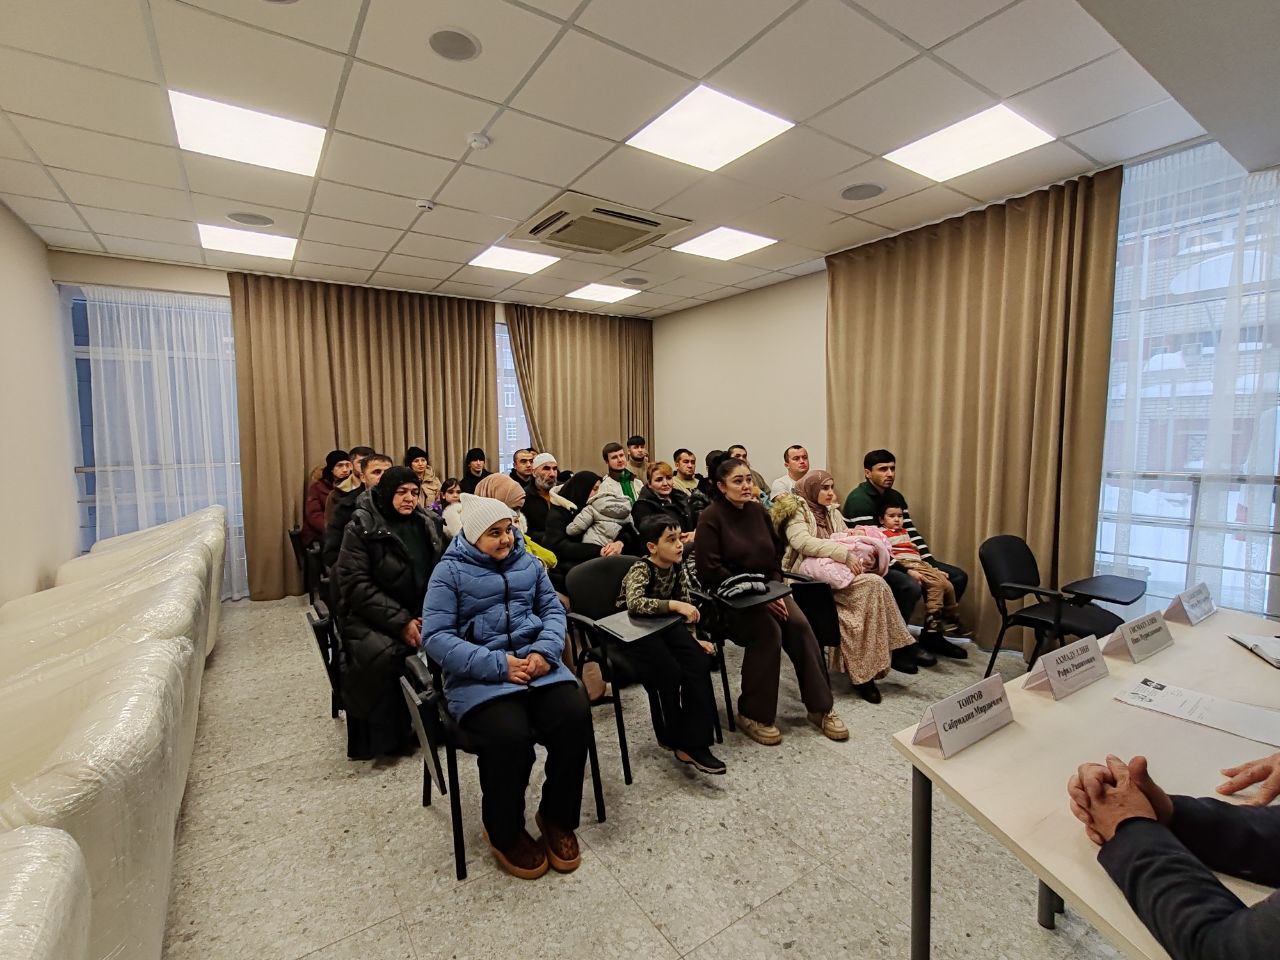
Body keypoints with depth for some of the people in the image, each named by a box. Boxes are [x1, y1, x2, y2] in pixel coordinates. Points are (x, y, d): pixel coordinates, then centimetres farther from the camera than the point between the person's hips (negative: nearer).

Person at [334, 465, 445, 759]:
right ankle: (382, 738, -9)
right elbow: (355, 584, -12)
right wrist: (400, 622, -20)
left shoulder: (426, 524, 8)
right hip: (373, 617, -4)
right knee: (382, 655, -33)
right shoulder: (361, 528, -5)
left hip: (421, 614, 4)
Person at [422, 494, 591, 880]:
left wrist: (545, 651, -10)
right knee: (510, 737, -30)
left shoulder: (528, 563, 12)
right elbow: (435, 636, -9)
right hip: (479, 677, -3)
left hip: (536, 664, 4)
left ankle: (557, 817, 5)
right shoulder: (449, 571, -2)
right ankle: (504, 833, 2)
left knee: (576, 718, -22)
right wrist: (498, 665, -18)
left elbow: (553, 609, 12)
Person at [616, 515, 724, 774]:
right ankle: (674, 739, 2)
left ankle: (694, 743, -11)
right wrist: (674, 604, -42)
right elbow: (633, 603, -40)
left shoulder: (678, 568, -1)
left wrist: (693, 639, 0)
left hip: (664, 626, 6)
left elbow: (686, 607, 9)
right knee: (670, 672, -24)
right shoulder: (641, 569, -21)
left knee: (699, 661, -16)